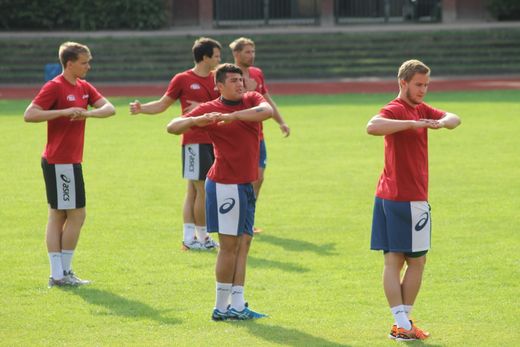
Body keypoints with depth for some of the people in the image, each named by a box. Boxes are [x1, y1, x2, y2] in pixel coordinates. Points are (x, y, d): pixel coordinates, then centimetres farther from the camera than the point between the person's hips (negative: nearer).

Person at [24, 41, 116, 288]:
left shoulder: (84, 87, 12)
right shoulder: (55, 87, -12)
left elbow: (109, 108, 2)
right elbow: (29, 115, -19)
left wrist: (88, 113, -18)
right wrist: (64, 112, -25)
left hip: (70, 161, 9)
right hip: (60, 162, -9)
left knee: (57, 216, 8)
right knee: (76, 215, -5)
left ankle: (57, 274, 11)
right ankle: (62, 273, 1)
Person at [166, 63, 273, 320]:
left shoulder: (252, 100, 7)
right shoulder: (210, 109, -4)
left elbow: (267, 111, -17)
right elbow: (172, 127, -7)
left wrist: (232, 116, -28)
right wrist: (197, 120, -26)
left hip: (246, 184, 6)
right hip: (225, 185, -6)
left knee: (243, 244, 6)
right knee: (229, 245, -5)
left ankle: (237, 306, 9)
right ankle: (222, 307, 2)